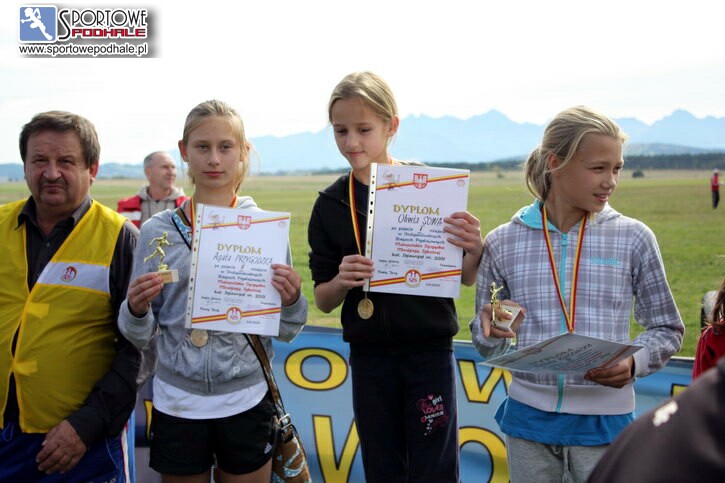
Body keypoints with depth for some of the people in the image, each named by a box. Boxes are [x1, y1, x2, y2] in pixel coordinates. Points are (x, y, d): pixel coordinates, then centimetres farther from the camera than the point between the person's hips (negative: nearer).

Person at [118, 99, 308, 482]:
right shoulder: (157, 231, -2)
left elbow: (286, 332, 0)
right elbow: (139, 336, 3)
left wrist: (291, 301, -20)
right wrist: (136, 309, -18)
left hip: (246, 398, 0)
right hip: (176, 402, 1)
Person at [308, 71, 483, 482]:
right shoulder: (330, 205, -1)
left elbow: (466, 280, -1)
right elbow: (324, 301, 2)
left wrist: (474, 253, -23)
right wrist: (340, 282, -19)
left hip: (430, 351, -2)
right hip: (369, 356, 3)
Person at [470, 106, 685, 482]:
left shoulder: (634, 239, -3)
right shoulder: (503, 243, -2)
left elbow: (666, 329, 5)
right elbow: (487, 347, 6)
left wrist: (633, 363, -15)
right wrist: (491, 330, -16)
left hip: (605, 421, -1)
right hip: (528, 418, 1)